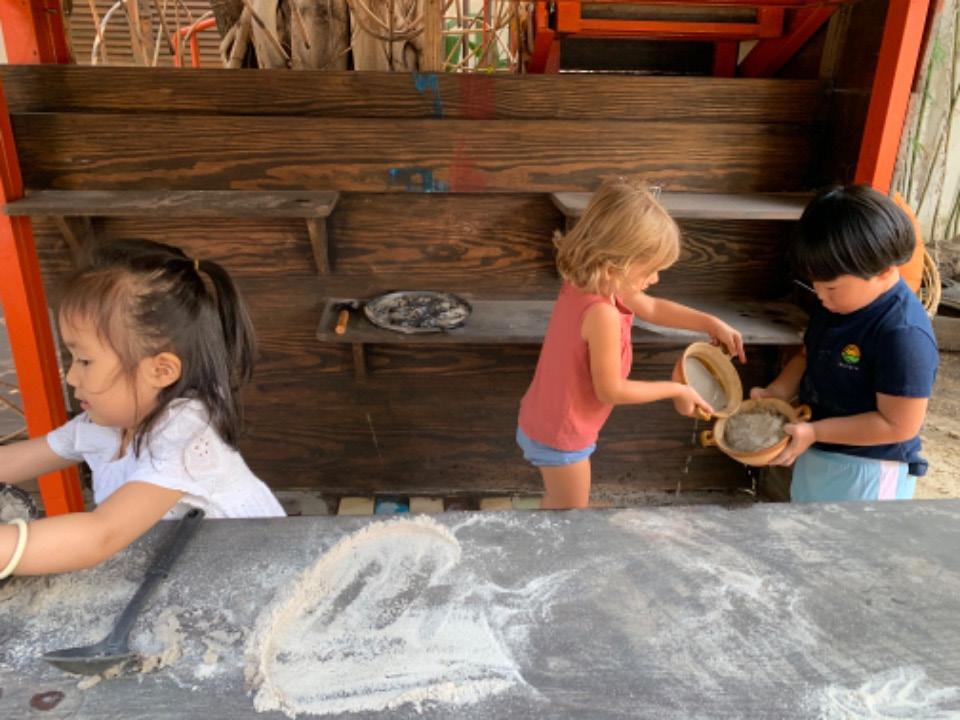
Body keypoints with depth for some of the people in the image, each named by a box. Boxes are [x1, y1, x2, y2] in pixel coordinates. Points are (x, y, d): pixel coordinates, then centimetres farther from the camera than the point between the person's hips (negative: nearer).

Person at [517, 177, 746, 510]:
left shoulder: (584, 284, -6)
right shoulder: (602, 313, -35)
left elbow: (652, 308, 9)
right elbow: (610, 390, -25)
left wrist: (711, 323, 8)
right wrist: (675, 389, -13)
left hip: (542, 423, 9)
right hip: (560, 437, -9)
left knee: (558, 503, 30)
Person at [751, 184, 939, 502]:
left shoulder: (903, 334, -28)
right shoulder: (834, 303, -2)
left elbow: (899, 425, -26)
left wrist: (814, 432, -27)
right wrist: (776, 393, -7)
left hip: (866, 473, -8)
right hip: (815, 456, 8)